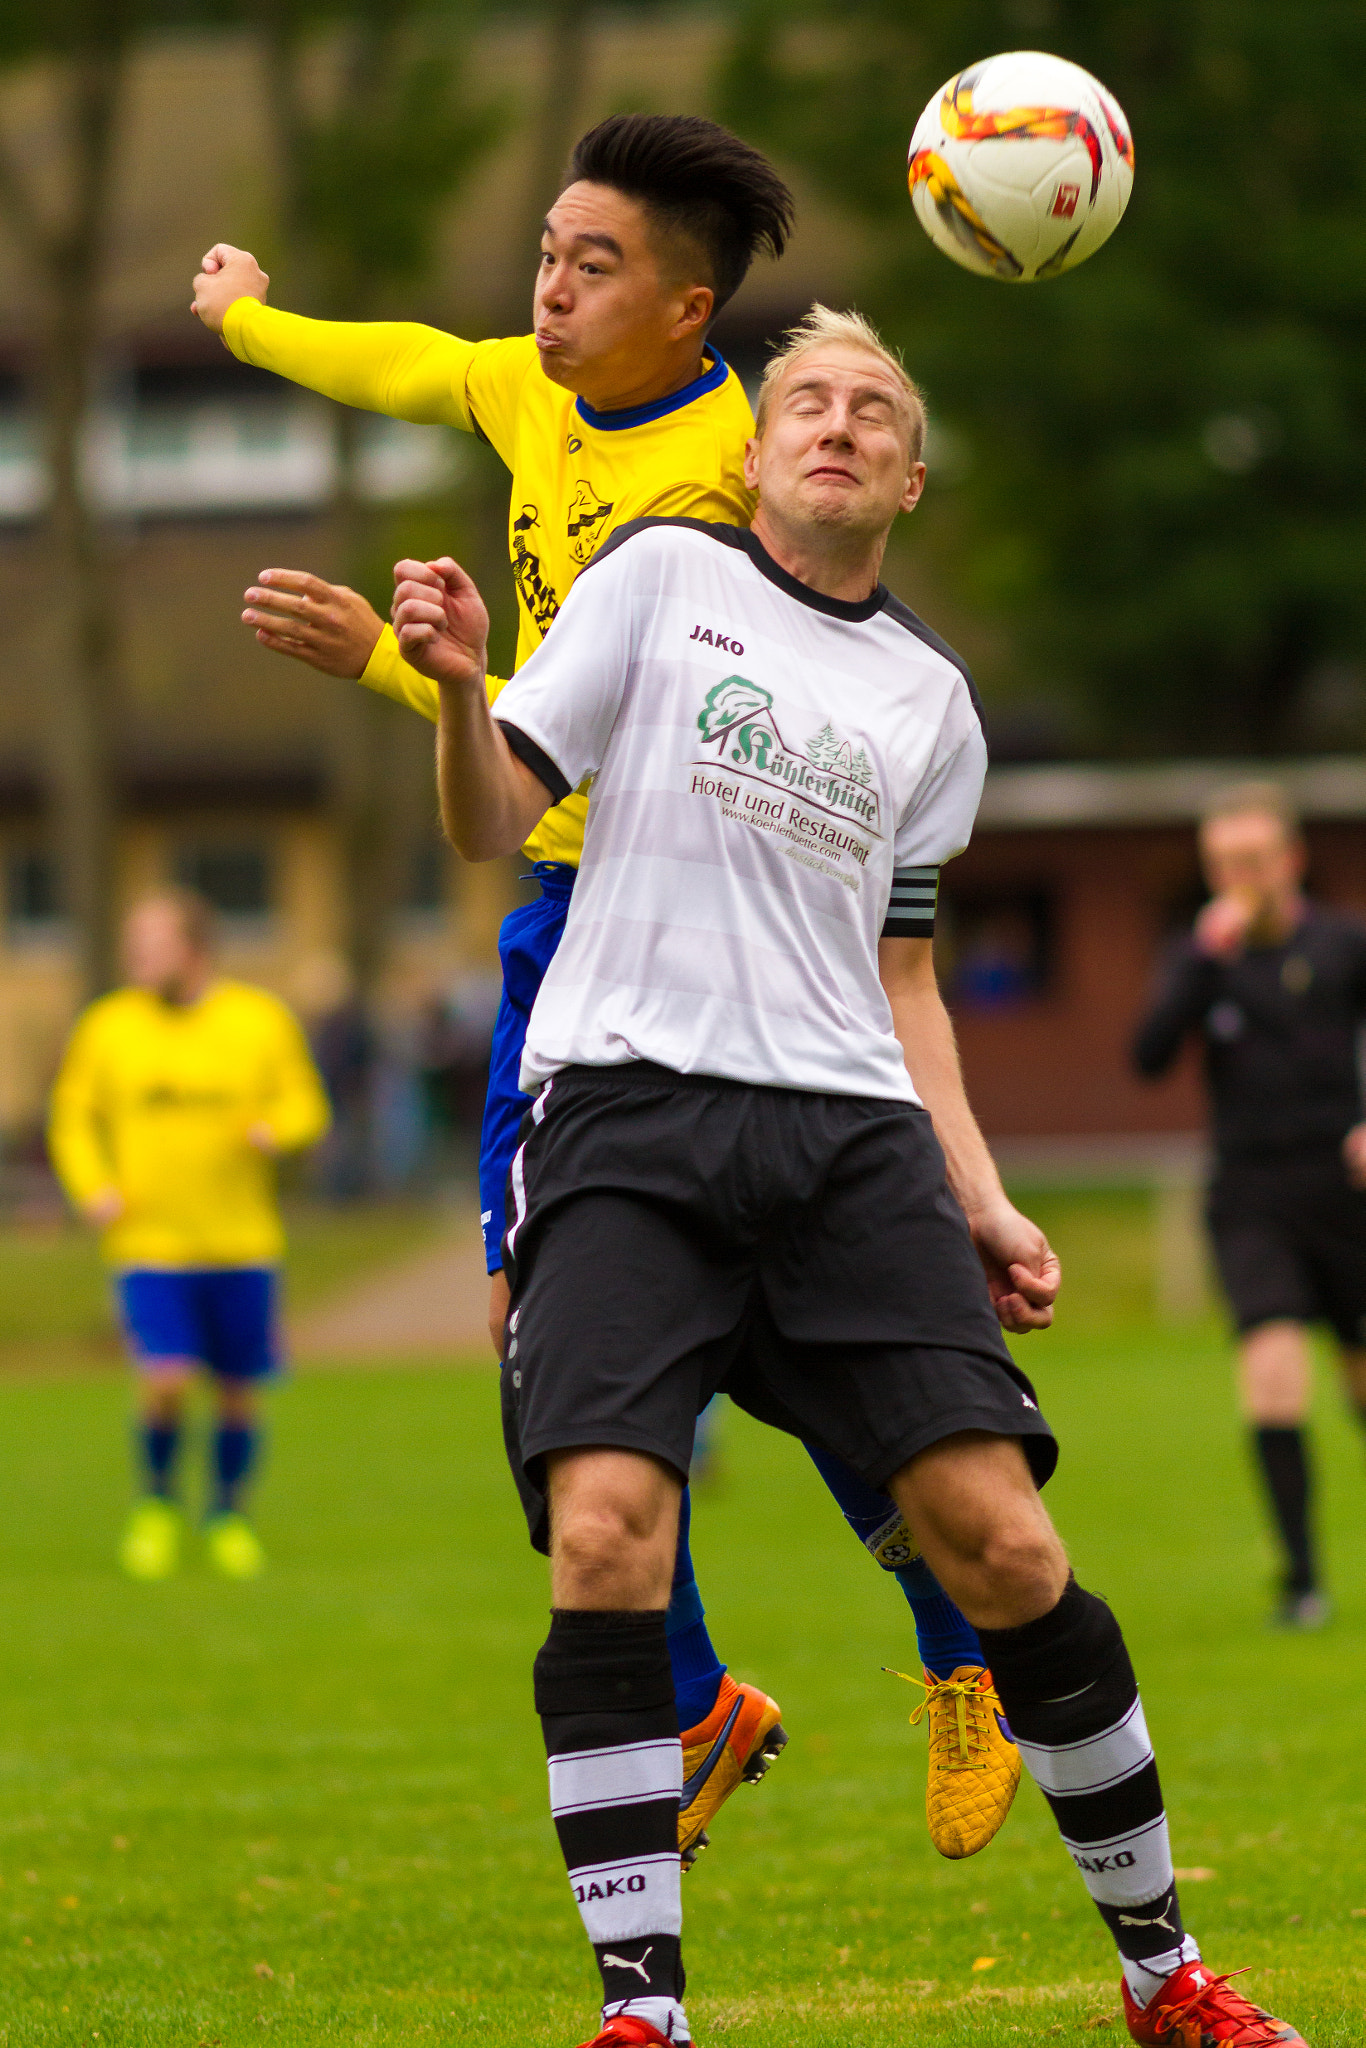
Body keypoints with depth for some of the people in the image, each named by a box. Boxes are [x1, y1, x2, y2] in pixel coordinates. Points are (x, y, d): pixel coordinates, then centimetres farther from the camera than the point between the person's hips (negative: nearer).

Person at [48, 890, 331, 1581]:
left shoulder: (262, 1020, 1)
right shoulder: (105, 1026, 2)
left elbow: (306, 1106, 6)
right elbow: (72, 1118, 9)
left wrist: (275, 1130, -16)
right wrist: (92, 1188, -7)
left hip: (243, 1245, 1)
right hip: (149, 1244, -1)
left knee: (239, 1391, 6)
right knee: (166, 1382, -15)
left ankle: (228, 1516, 28)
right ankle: (155, 1503, 11)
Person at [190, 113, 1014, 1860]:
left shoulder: (711, 474, -21)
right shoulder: (530, 392, 5)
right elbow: (404, 367, 29)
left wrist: (379, 661, -38)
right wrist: (249, 316, 46)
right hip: (574, 911, 8)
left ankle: (965, 1654, 13)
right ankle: (692, 1711, 14)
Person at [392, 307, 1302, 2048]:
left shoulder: (929, 703, 20)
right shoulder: (664, 578, 9)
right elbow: (493, 826, 4)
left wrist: (979, 1202, 14)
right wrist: (457, 691, -17)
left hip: (849, 1131, 3)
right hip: (626, 1106, -3)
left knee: (1002, 1542, -9)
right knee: (604, 1537, -21)